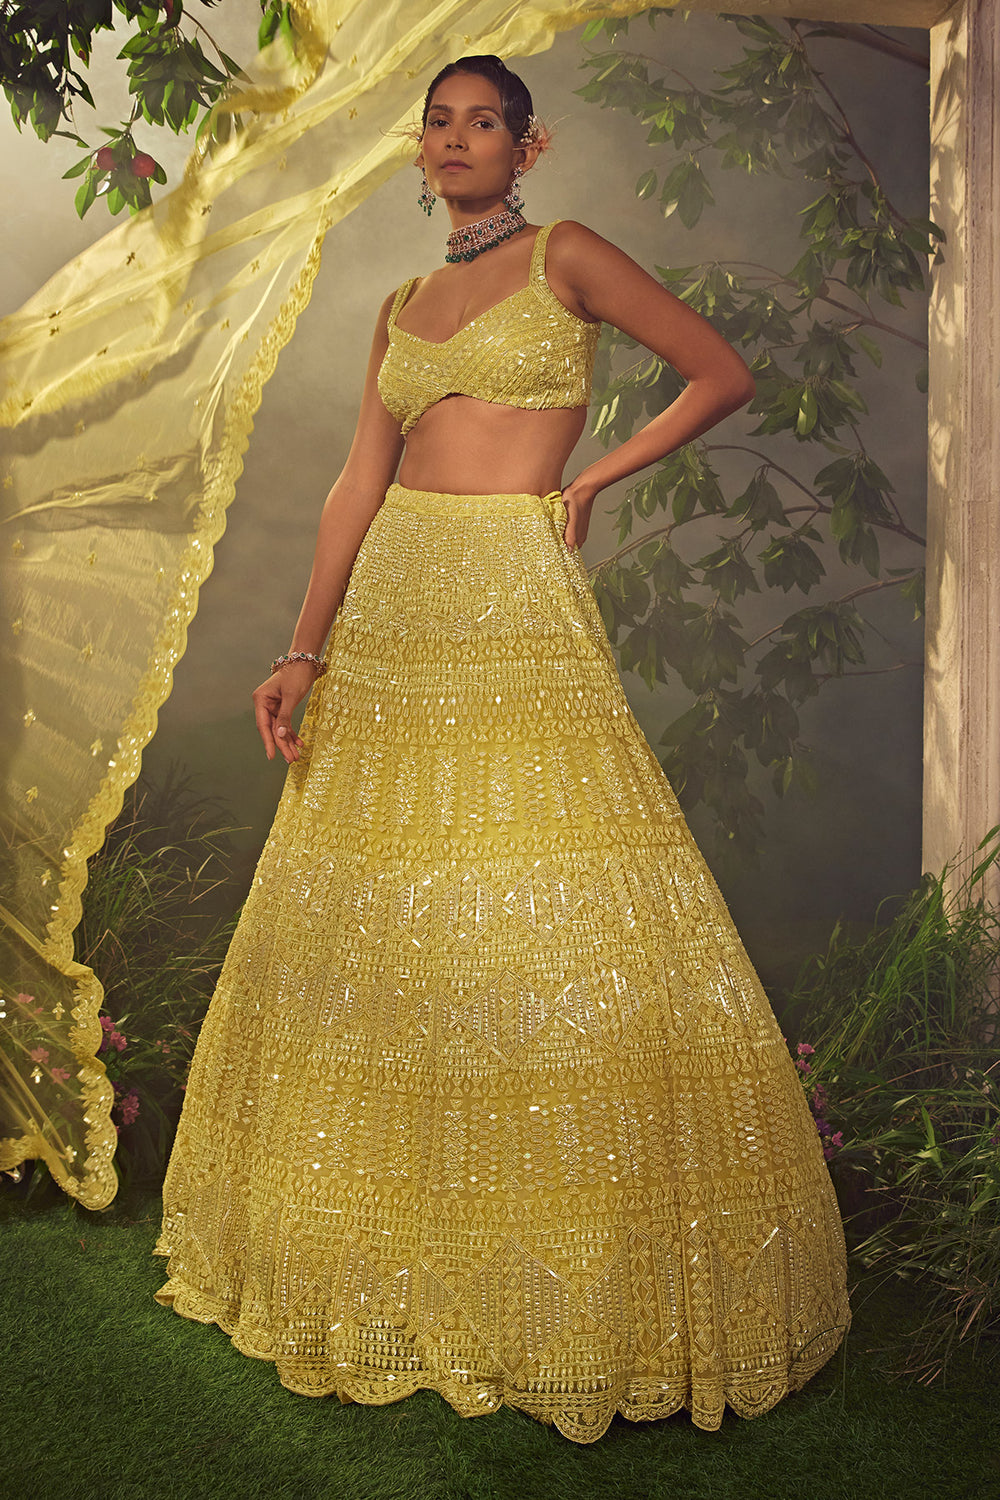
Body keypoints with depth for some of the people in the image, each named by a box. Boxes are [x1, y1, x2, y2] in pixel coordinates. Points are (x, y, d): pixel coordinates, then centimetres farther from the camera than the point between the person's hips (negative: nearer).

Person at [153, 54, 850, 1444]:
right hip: (392, 615, 6)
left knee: (550, 924, -7)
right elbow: (358, 486, 13)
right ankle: (389, 1258, 23)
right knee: (369, 924, 7)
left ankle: (599, 1273, 9)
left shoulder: (566, 256, 6)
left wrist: (589, 479, 1)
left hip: (518, 610, -5)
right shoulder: (403, 307, 19)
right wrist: (304, 652, 4)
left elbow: (725, 373, 6)